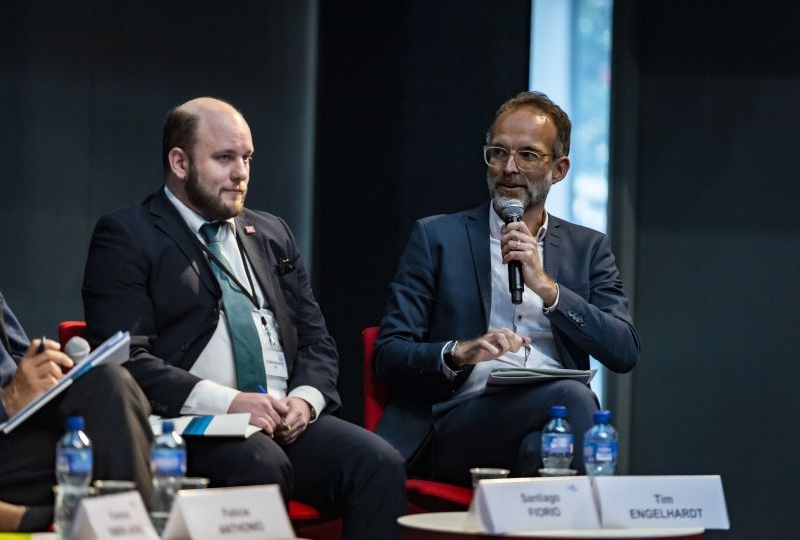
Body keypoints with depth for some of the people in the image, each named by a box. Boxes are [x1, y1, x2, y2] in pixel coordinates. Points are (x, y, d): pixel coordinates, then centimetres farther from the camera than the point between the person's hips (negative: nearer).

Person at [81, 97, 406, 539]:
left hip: (288, 419, 5)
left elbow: (315, 341, 21)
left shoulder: (271, 234, 21)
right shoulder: (127, 236, 2)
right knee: (262, 466, -36)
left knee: (379, 464, -22)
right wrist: (225, 402, -19)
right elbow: (125, 357, -8)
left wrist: (305, 398, -3)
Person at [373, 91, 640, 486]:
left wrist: (546, 287, -6)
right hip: (461, 421, -2)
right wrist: (459, 352, -16)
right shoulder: (437, 237, 12)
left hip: (551, 421, 2)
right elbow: (388, 354, 5)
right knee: (571, 397, -31)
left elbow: (625, 352, 5)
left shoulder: (588, 249, 19)